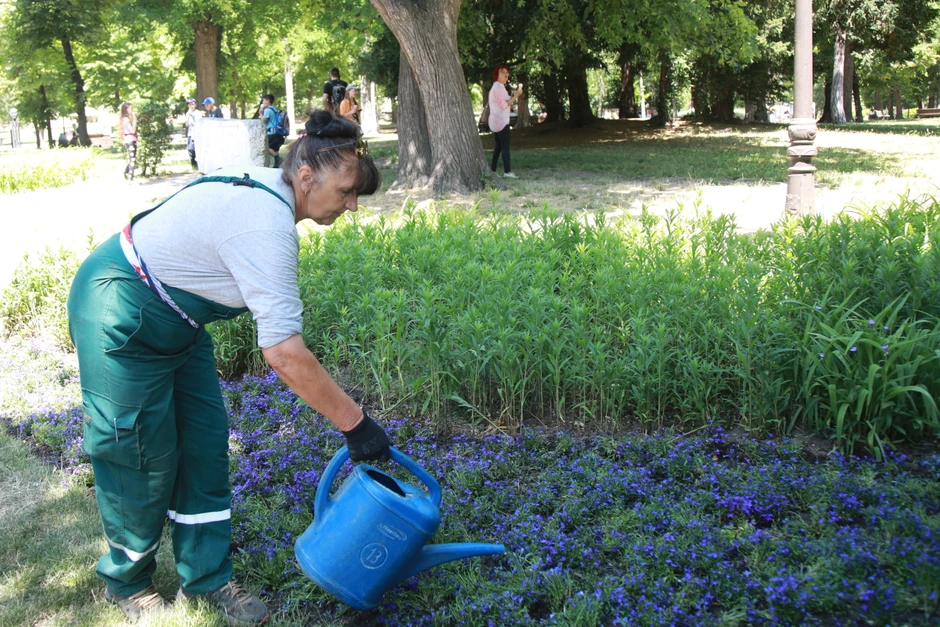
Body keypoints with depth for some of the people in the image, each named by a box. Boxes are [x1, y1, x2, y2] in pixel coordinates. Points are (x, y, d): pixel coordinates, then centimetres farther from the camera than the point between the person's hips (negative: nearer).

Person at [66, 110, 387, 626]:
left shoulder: (264, 186, -2)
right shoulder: (266, 226, -31)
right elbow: (284, 352, -36)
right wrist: (355, 423, -29)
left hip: (171, 317, 10)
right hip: (120, 317, -9)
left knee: (204, 444, 9)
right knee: (143, 456, 3)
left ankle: (205, 578, 21)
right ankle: (127, 583, 27)